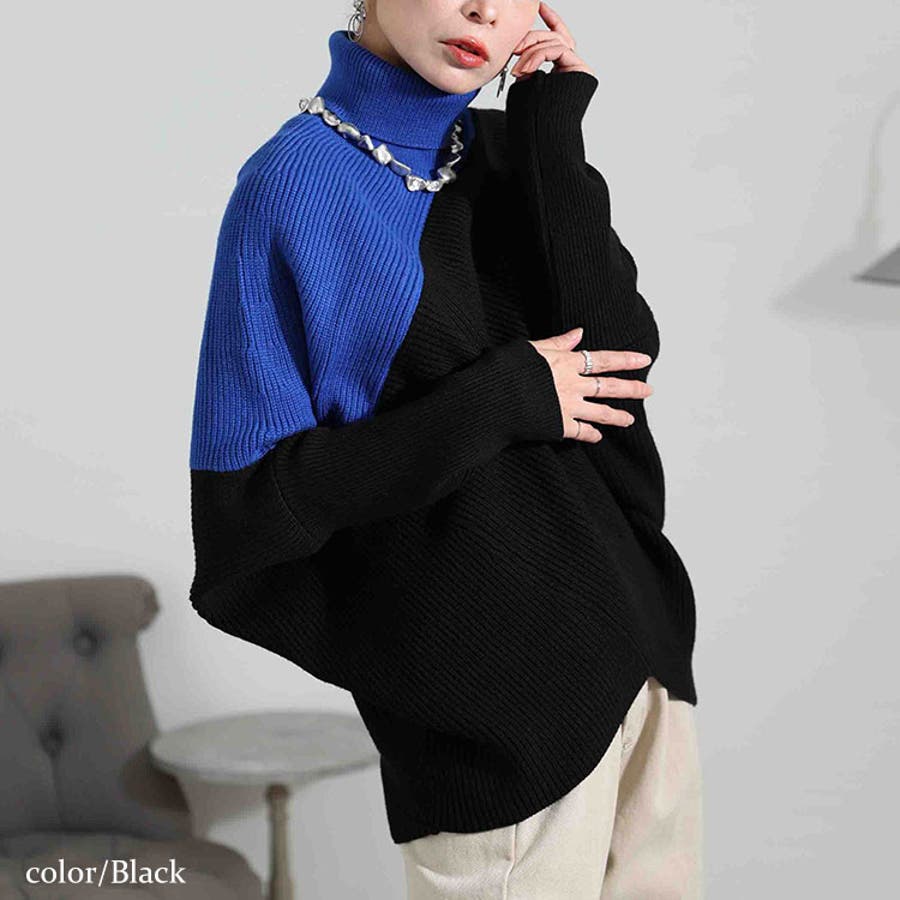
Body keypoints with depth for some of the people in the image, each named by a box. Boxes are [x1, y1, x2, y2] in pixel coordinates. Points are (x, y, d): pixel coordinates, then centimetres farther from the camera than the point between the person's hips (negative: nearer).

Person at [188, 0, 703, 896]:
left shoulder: (515, 149, 5)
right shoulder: (293, 184, -12)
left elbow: (623, 358, -9)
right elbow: (252, 504, -15)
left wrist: (553, 134, -10)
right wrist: (504, 397, -16)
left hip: (634, 635, 6)